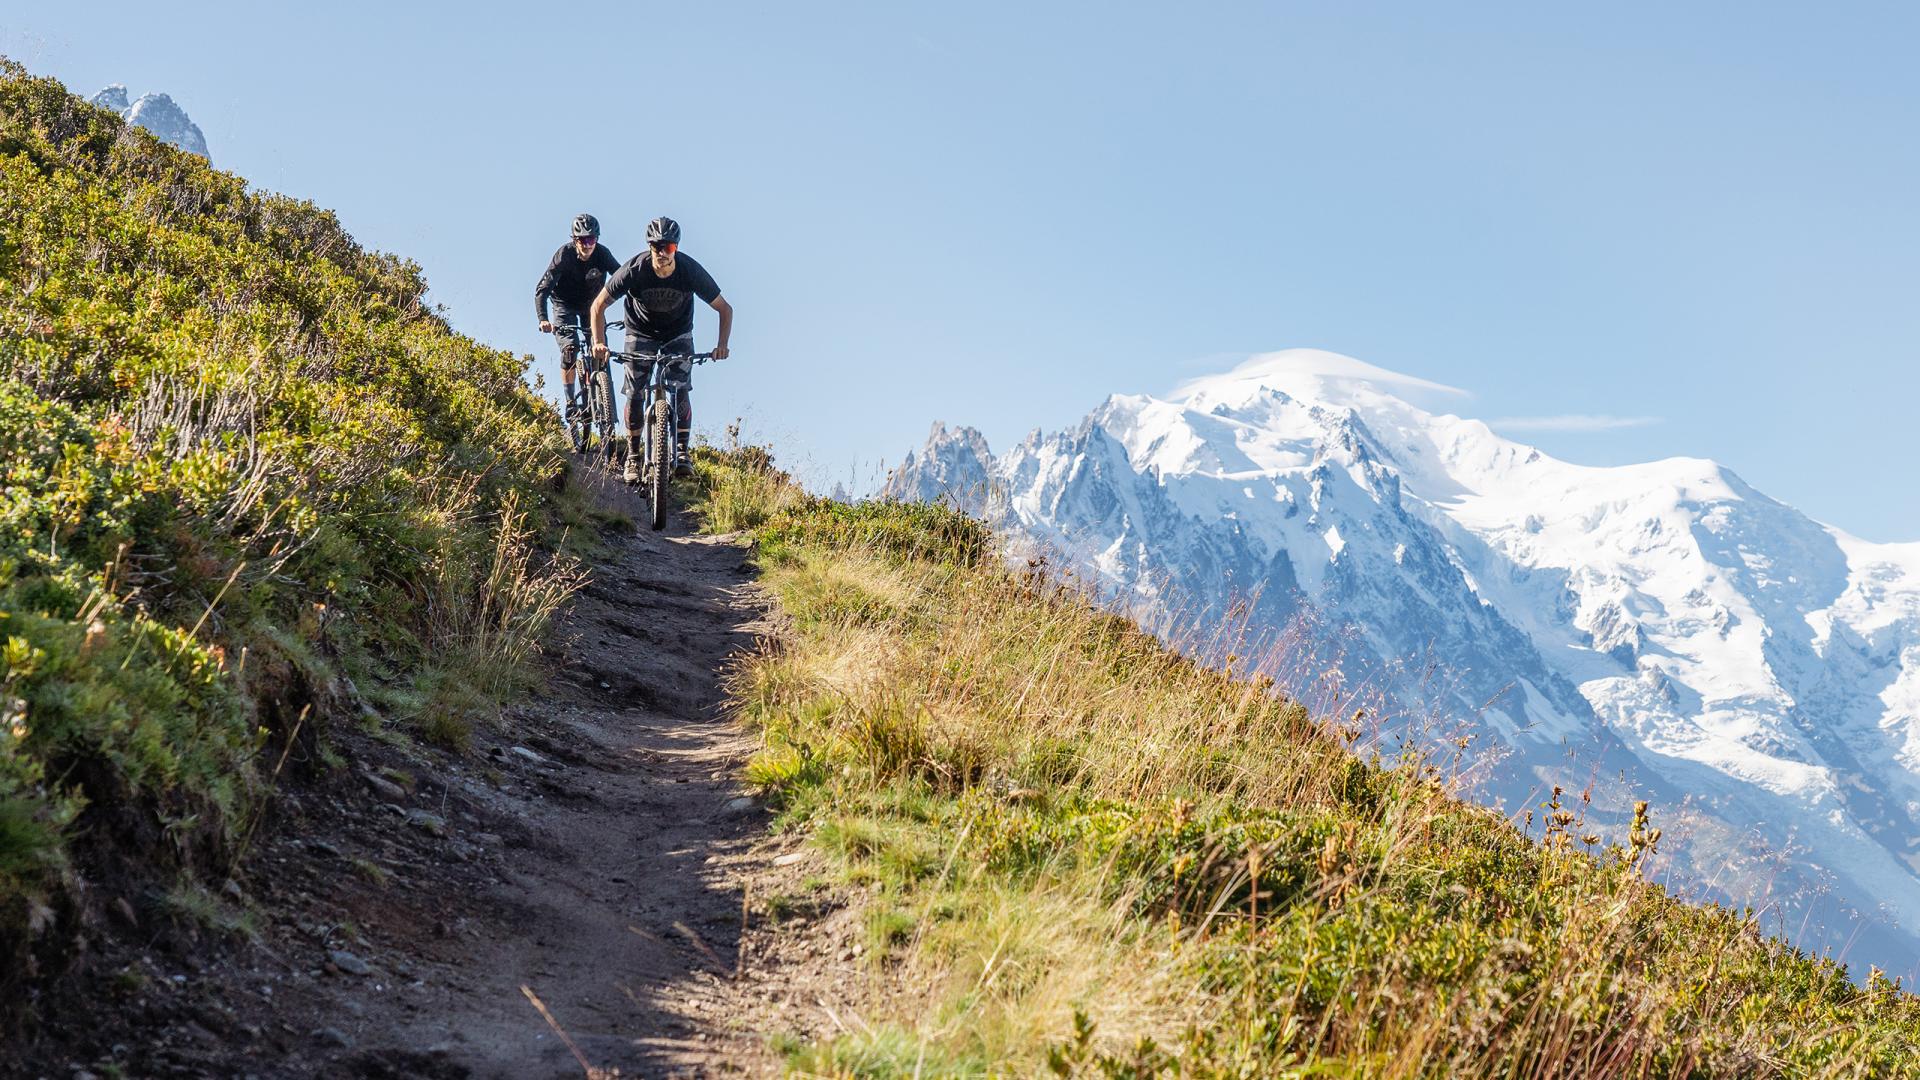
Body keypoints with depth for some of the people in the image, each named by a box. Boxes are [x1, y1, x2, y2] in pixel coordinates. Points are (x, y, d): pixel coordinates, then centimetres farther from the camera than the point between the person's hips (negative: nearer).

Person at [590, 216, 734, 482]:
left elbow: (725, 308, -16)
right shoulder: (634, 270, -27)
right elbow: (599, 305, -18)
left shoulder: (691, 271, -26)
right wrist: (599, 342, -30)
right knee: (634, 395, -9)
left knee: (681, 390, -16)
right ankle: (633, 456, 4)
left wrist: (722, 345, -29)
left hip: (678, 335, 0)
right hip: (641, 334, 0)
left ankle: (681, 451, -5)